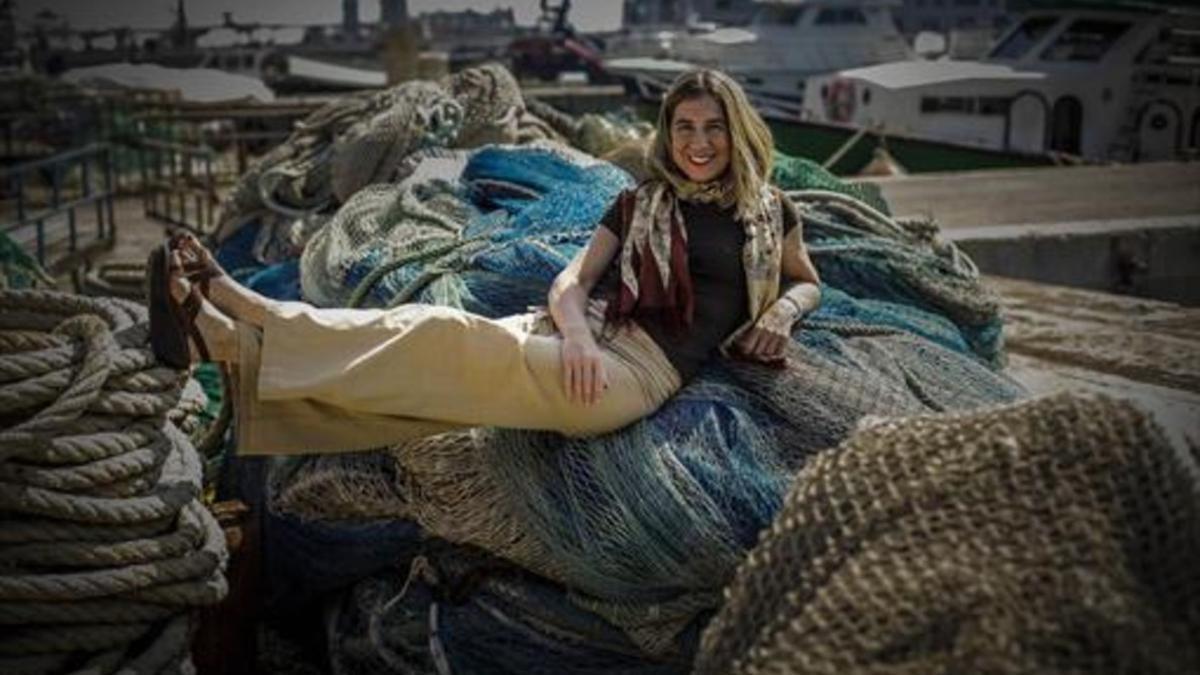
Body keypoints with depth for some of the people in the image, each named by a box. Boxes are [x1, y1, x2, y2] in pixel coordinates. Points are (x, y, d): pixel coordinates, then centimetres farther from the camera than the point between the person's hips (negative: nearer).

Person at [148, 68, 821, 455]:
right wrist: (575, 331, -15)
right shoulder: (641, 202, 19)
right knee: (438, 334, -22)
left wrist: (782, 311, 3)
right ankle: (221, 329, -32)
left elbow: (809, 284, 28)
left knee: (448, 338, -24)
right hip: (583, 340, 3)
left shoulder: (768, 210, 15)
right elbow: (573, 279, 9)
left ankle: (235, 305, -27)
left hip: (639, 368, -3)